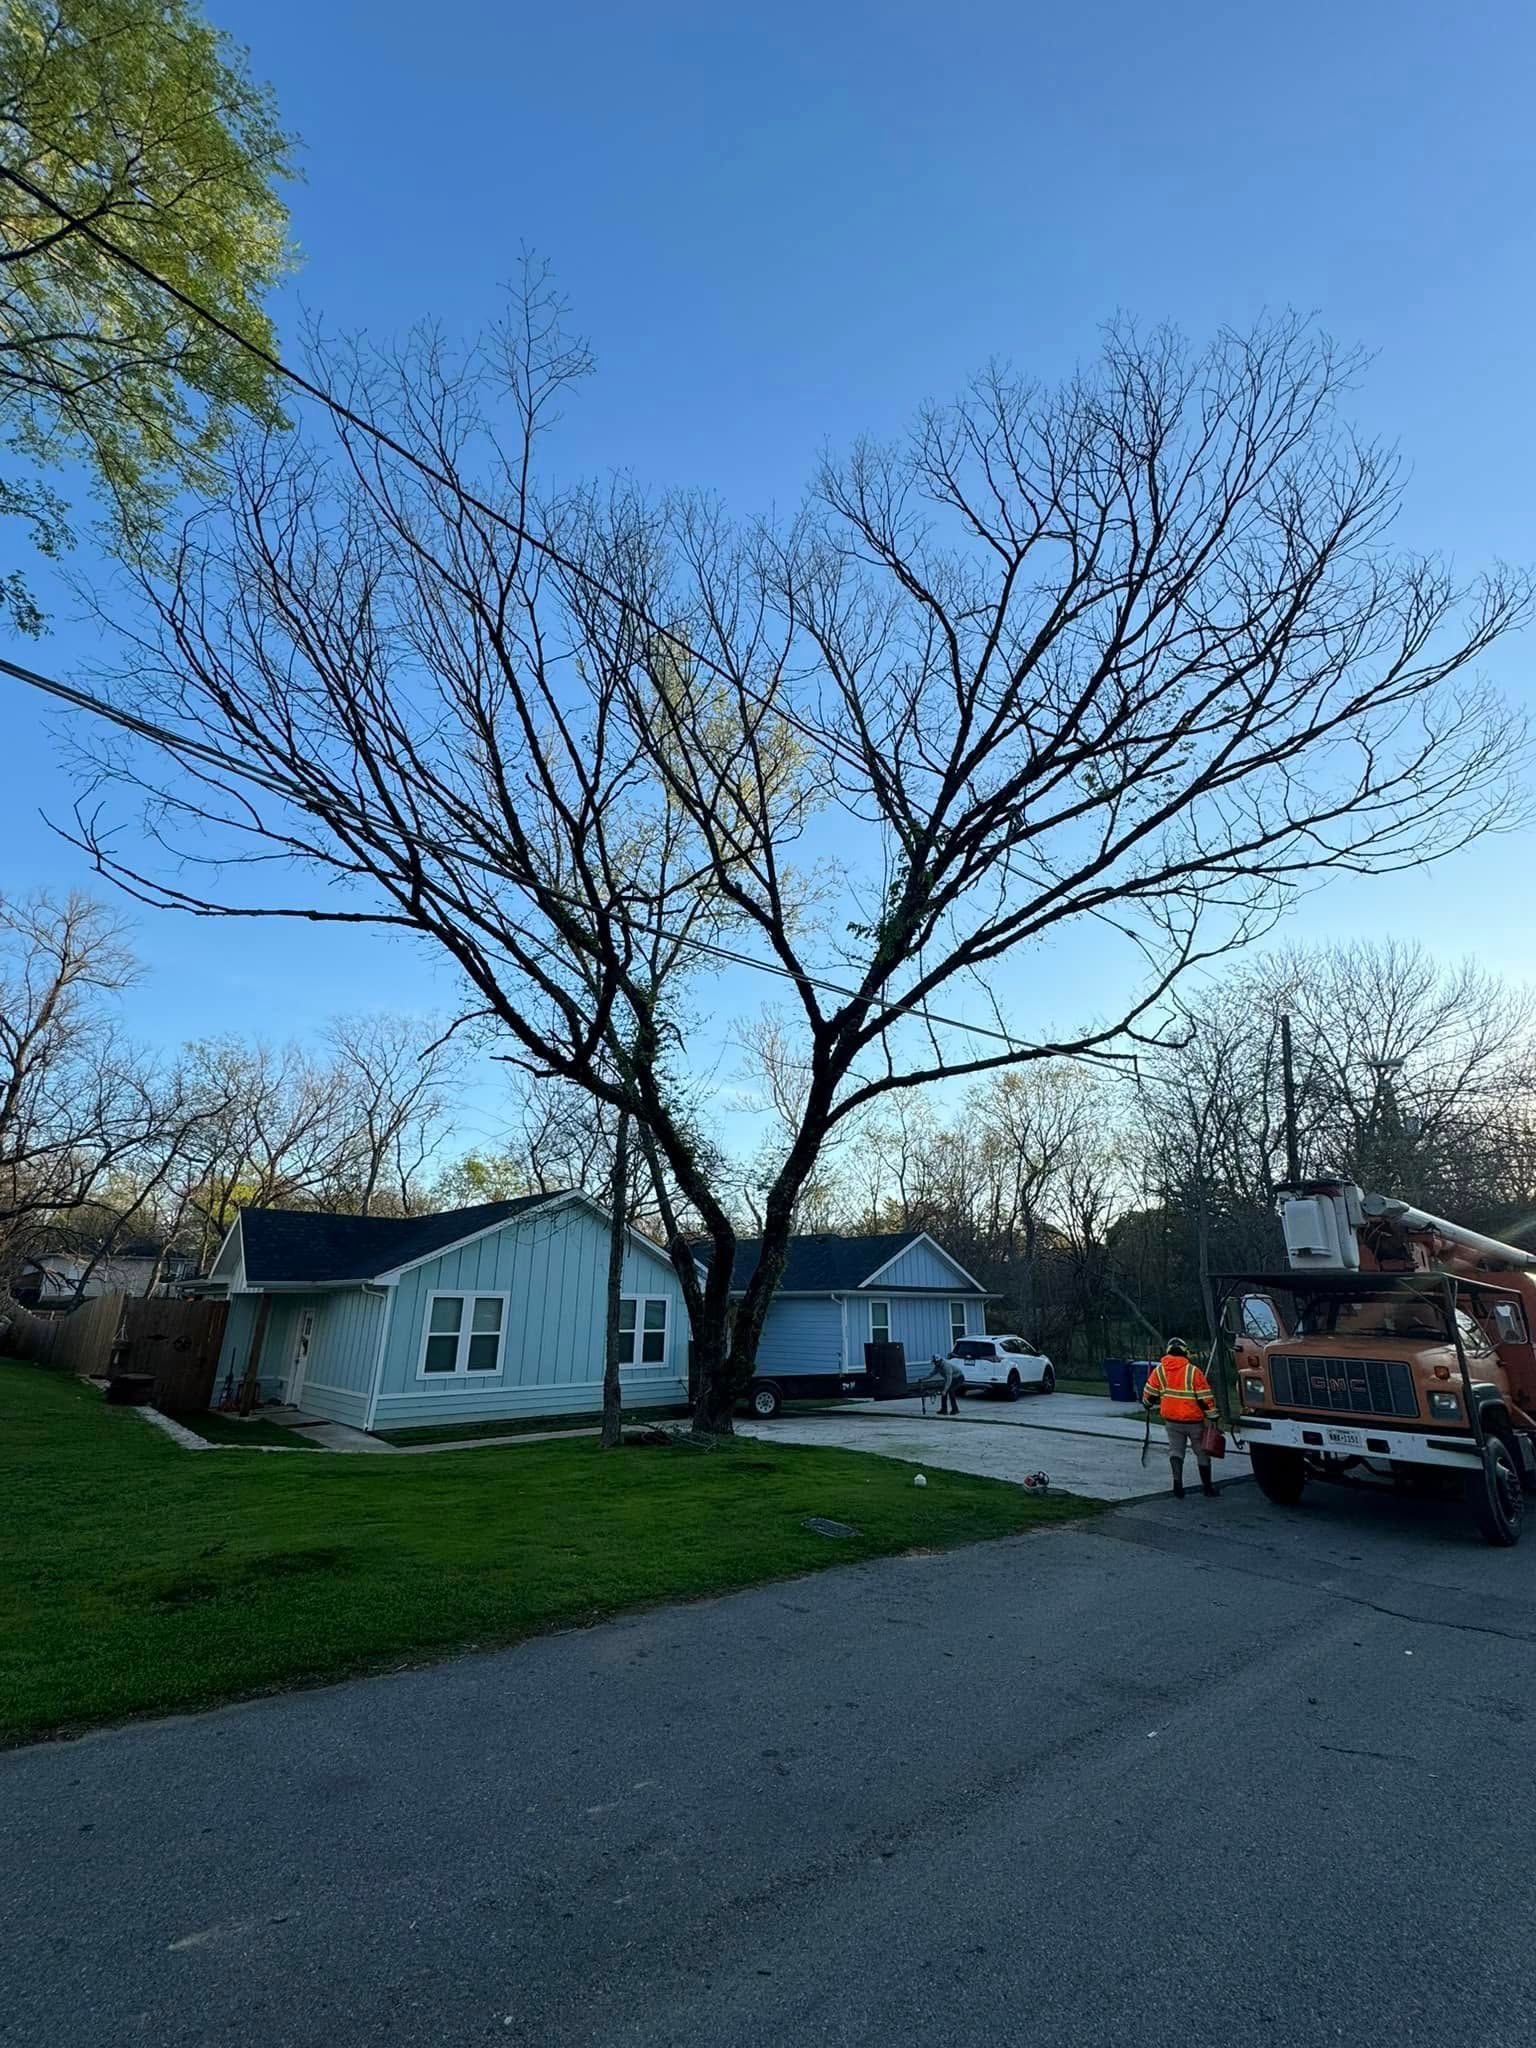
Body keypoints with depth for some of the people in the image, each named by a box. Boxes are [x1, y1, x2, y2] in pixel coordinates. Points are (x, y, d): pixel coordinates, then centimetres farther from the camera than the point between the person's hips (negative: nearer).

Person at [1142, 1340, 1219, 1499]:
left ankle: (1178, 1482, -7)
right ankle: (1207, 1486, 25)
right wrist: (1212, 1417, -3)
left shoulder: (1159, 1370, -1)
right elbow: (1205, 1397, -12)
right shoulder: (1193, 1371, -11)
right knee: (1202, 1452, 15)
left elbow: (1149, 1393, 5)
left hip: (1171, 1419, 2)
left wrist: (1148, 1404, 25)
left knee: (1175, 1450, 10)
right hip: (1194, 1420, -2)